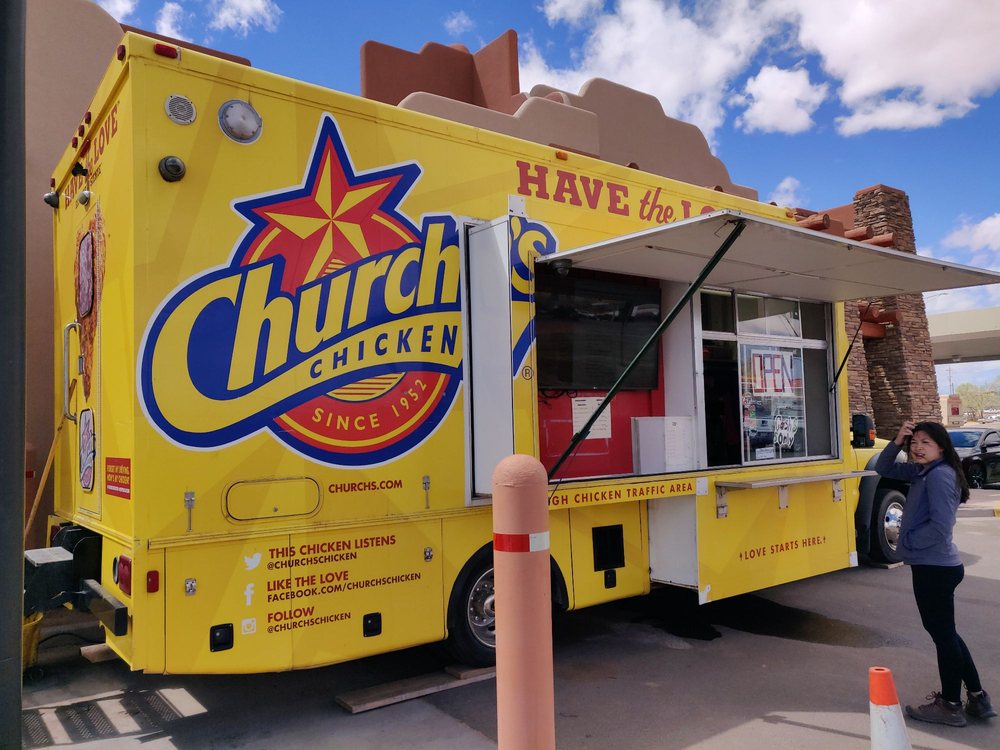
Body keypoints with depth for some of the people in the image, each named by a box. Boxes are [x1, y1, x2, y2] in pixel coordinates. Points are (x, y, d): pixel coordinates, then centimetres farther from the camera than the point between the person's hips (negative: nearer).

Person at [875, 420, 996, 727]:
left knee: (943, 633, 5)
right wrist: (897, 441, -2)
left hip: (935, 568, -10)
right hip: (933, 565, 10)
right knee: (943, 631, 20)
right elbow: (884, 469, 14)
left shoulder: (940, 474, -19)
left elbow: (940, 525, -26)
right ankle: (977, 698, 31)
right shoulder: (922, 472, 8)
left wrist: (908, 541, -13)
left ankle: (951, 706, 21)